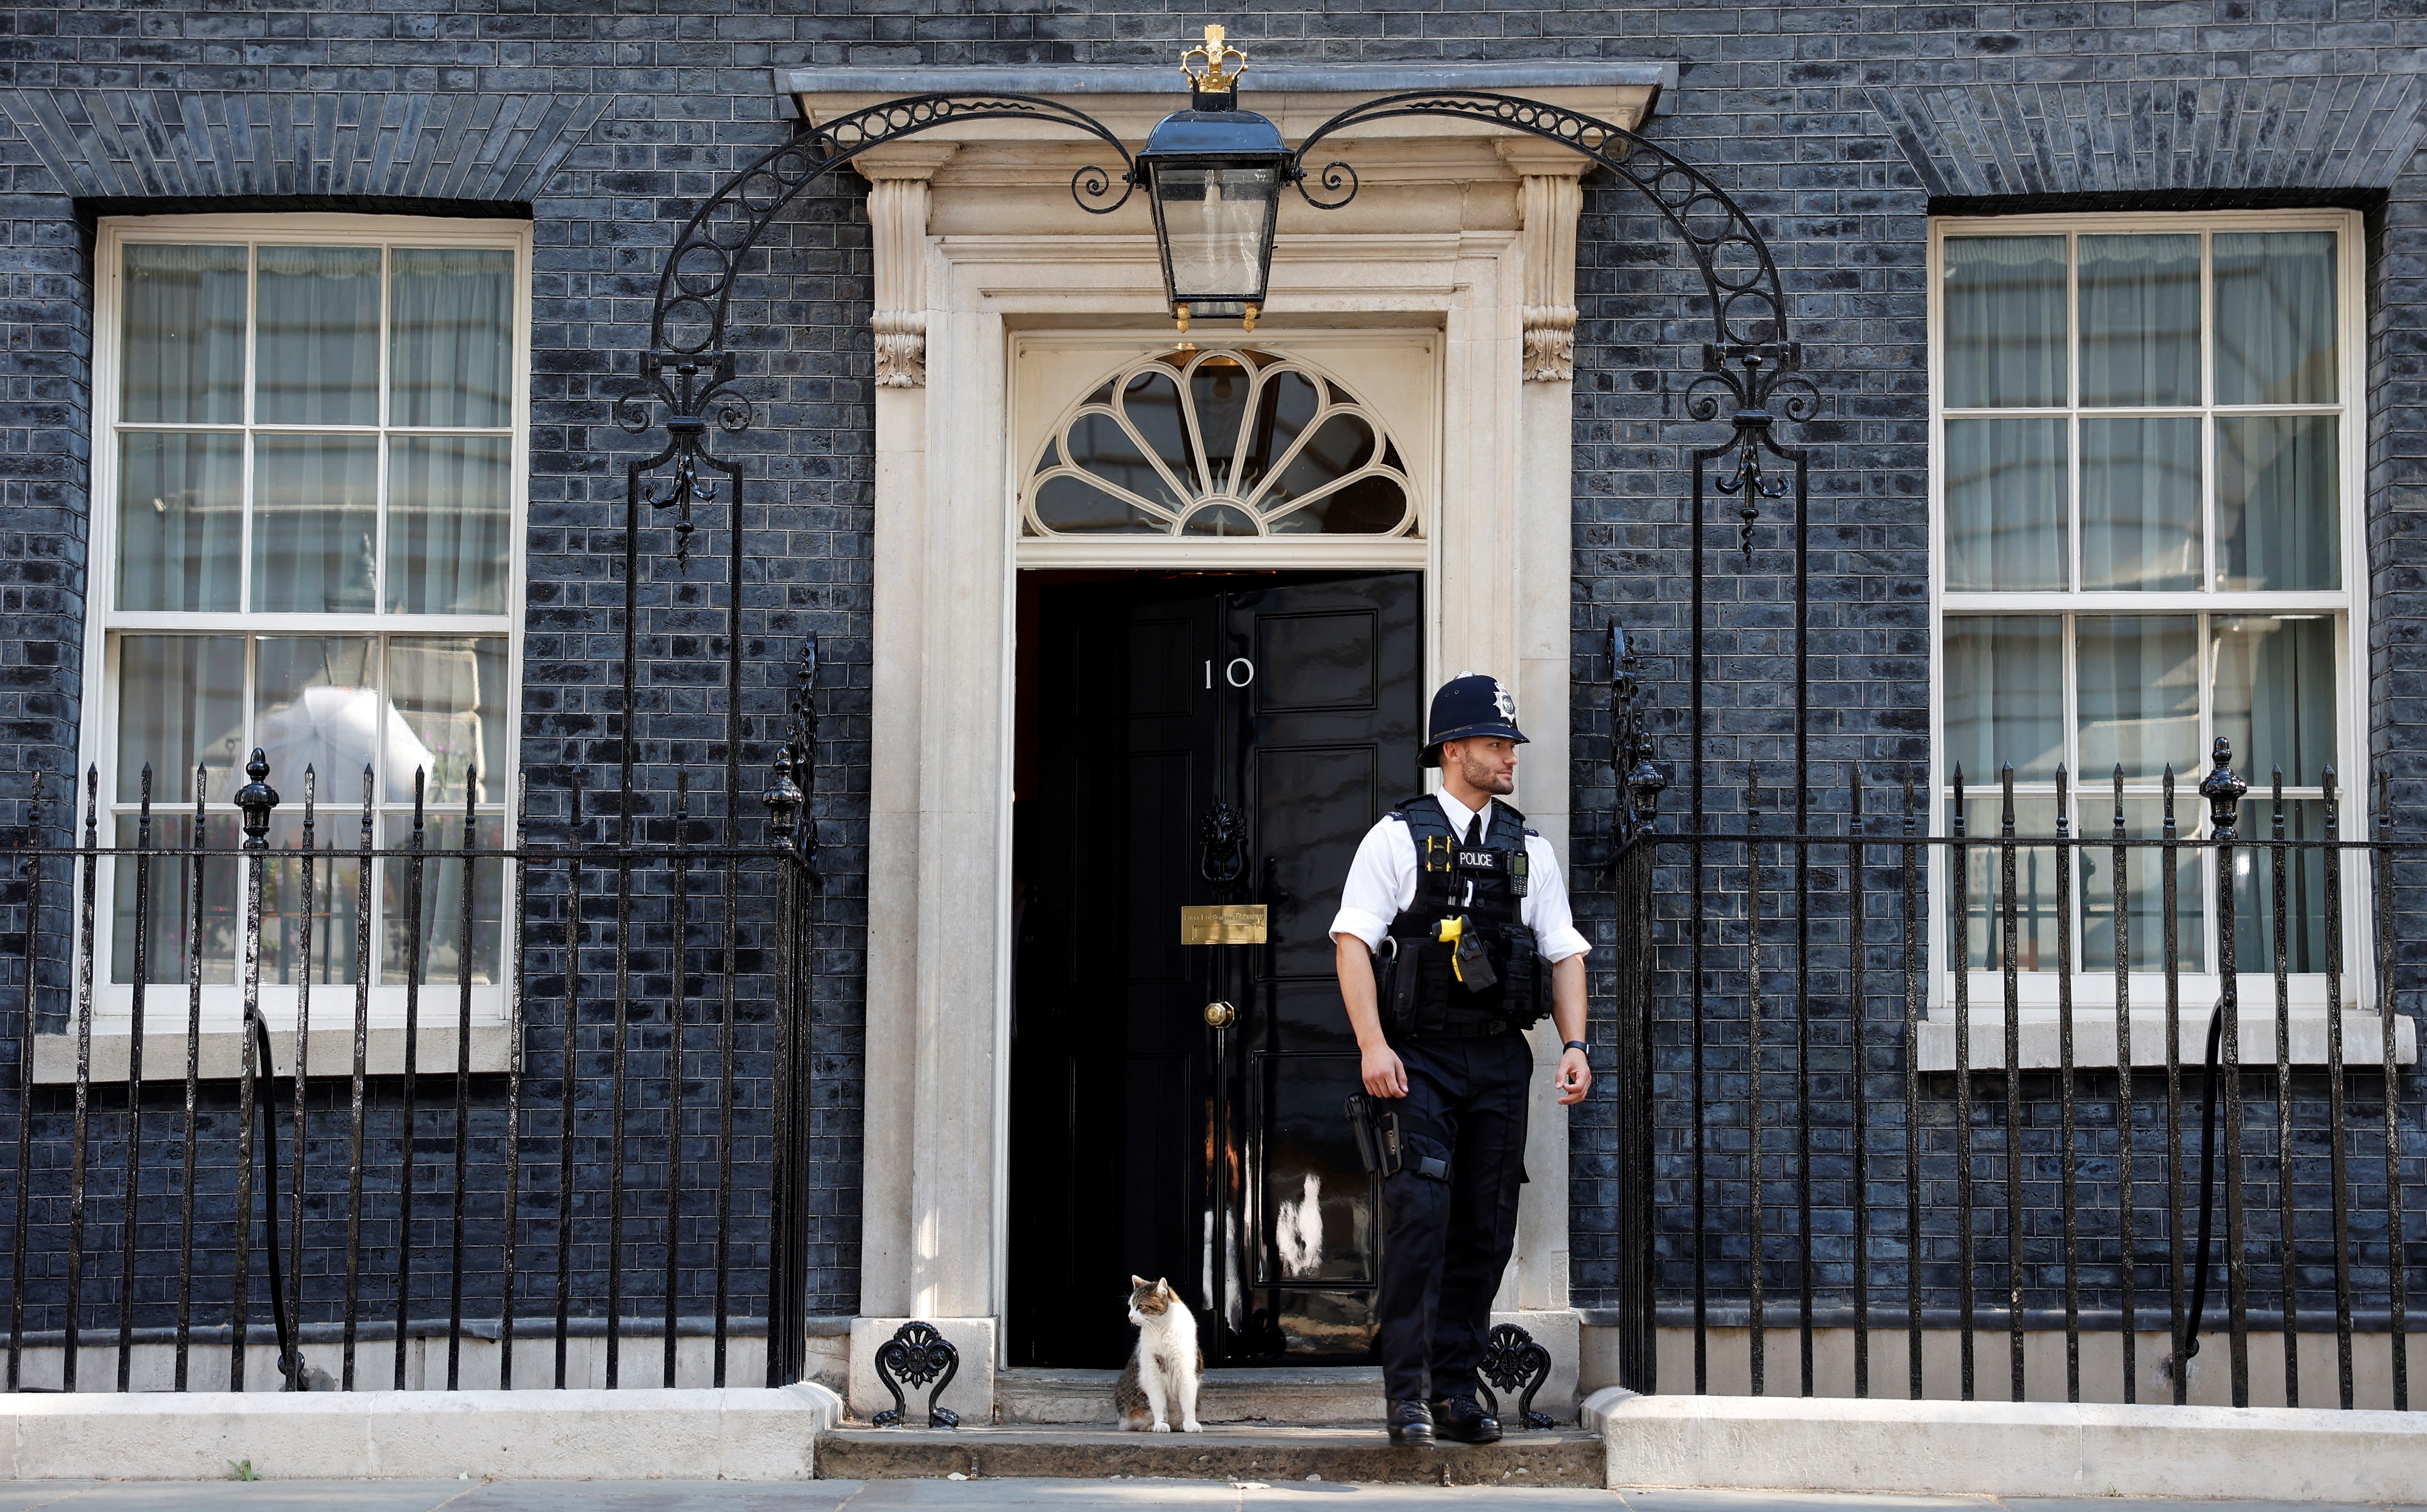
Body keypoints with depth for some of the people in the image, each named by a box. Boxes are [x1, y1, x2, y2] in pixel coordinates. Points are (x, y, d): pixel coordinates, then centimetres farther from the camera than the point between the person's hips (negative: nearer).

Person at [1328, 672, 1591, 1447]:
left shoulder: (1529, 849, 14)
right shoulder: (1398, 836, 1)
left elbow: (1564, 952, 14)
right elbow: (1353, 939, -5)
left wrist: (1575, 1044, 1)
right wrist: (1372, 1044, -15)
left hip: (1500, 1062, 4)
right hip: (1420, 1058, -4)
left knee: (1486, 1230, 4)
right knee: (1420, 1213, -14)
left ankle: (1456, 1391, 14)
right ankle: (1406, 1392, -10)